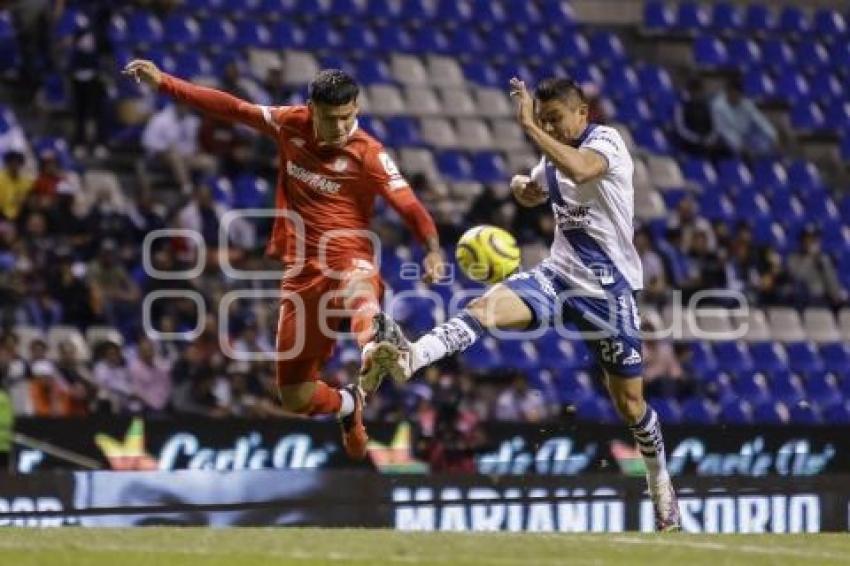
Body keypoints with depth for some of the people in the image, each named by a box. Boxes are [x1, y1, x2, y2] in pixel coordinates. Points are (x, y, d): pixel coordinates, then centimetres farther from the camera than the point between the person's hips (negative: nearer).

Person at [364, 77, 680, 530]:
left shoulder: (606, 141, -12)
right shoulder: (556, 155, 10)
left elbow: (580, 170, -37)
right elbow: (532, 194, 32)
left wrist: (529, 126, -33)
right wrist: (520, 185, 8)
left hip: (607, 288, -5)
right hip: (558, 274, 5)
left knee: (628, 402, 2)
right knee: (488, 306, -25)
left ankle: (660, 483, 26)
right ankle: (409, 357, -47)